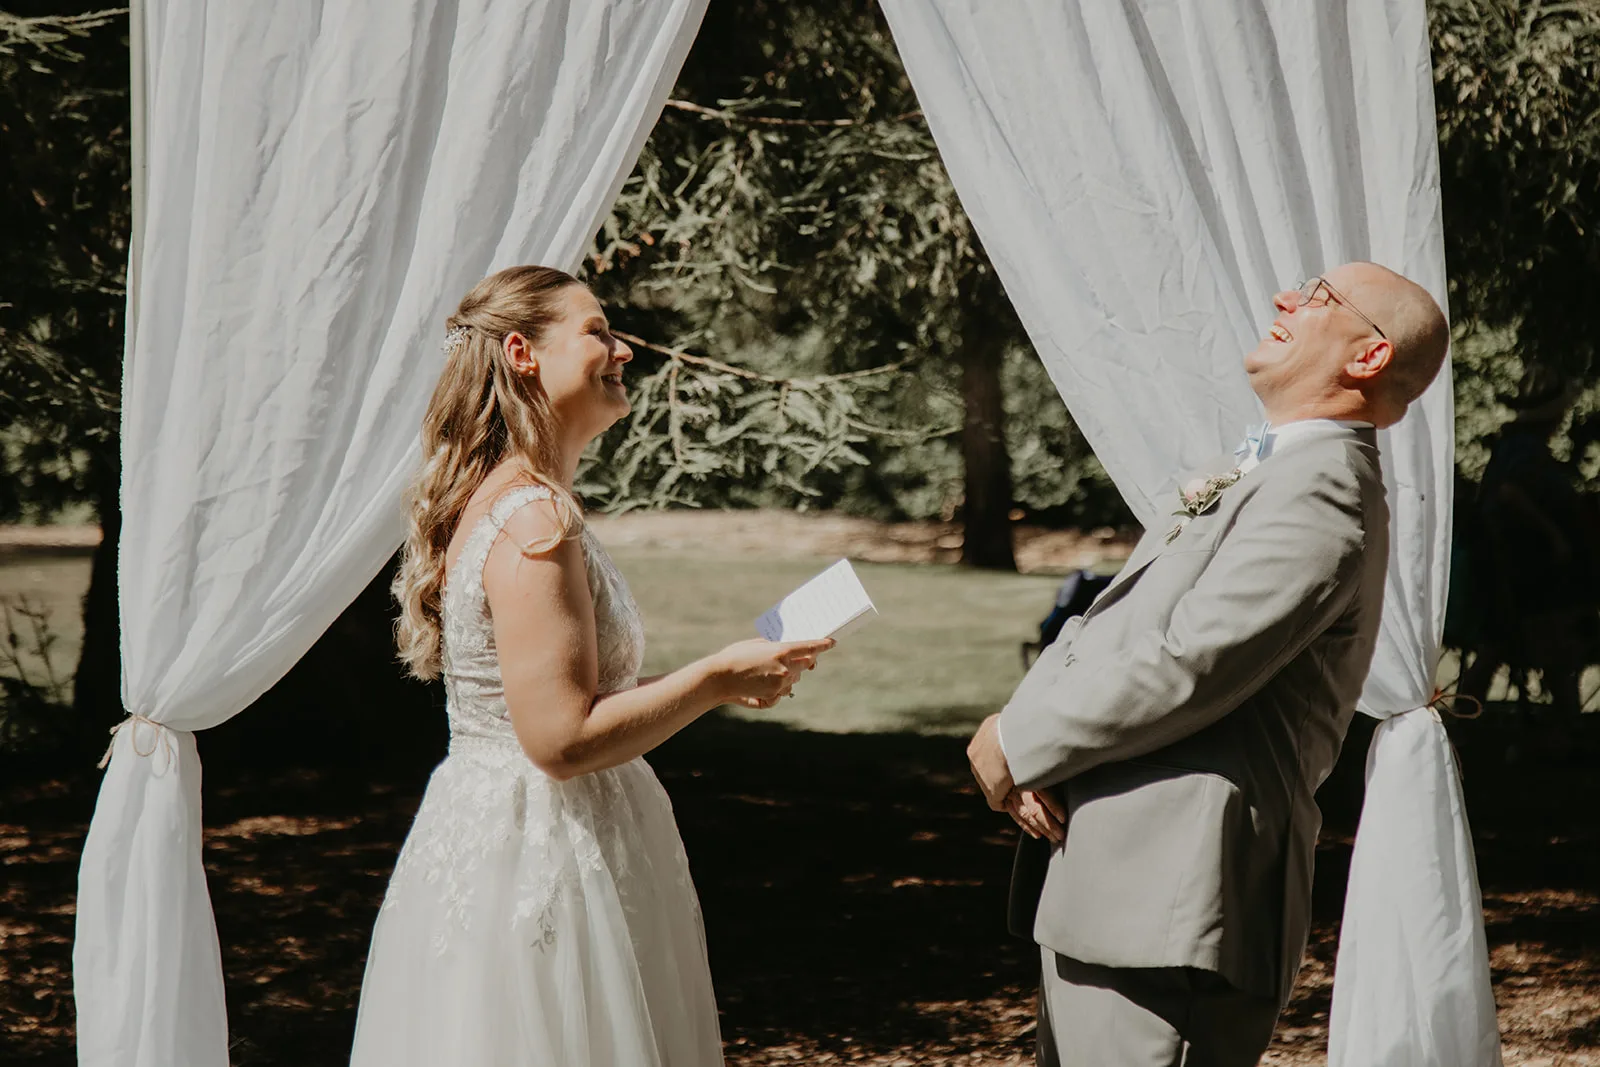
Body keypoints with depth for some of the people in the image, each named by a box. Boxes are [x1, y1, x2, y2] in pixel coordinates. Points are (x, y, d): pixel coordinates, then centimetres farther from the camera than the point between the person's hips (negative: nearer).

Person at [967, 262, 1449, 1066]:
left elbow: (1186, 664, -20)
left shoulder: (1319, 495, -13)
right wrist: (1024, 722, -2)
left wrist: (1017, 744, -10)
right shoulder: (1254, 478, 22)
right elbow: (1104, 629, 18)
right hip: (1099, 880, 10)